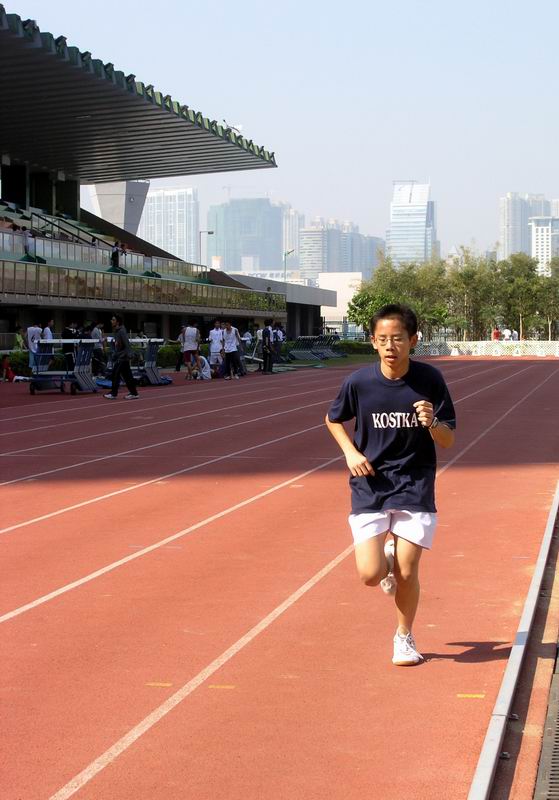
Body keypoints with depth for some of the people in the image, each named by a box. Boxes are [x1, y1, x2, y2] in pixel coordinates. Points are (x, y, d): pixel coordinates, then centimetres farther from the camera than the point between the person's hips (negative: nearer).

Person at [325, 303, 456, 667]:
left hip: (415, 487, 0)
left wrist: (432, 423, -26)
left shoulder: (430, 380, -10)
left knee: (407, 573, -3)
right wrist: (351, 453, -5)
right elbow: (333, 419, 11)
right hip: (370, 485, 0)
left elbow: (448, 440, -4)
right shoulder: (359, 382, -9)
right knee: (371, 574, -8)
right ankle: (387, 555, 29)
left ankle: (405, 637, 24)